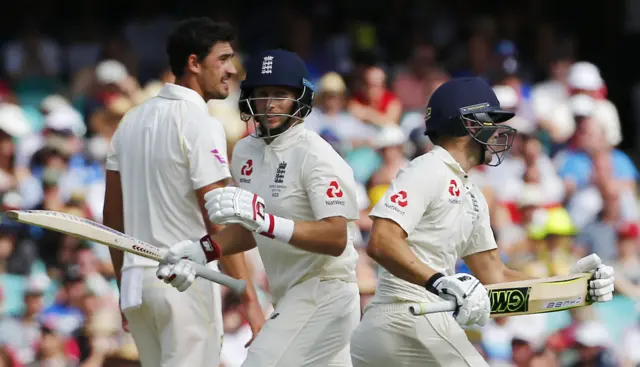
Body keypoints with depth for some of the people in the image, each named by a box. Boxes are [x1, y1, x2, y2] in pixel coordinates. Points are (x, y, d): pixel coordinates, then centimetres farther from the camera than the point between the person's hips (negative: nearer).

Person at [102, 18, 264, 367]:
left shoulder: (132, 119, 12)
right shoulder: (200, 124, -12)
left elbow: (112, 212, 16)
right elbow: (217, 222, -18)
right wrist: (250, 299, -18)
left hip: (137, 278, 8)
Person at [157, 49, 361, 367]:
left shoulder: (316, 156, -17)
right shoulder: (246, 152, 8)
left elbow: (336, 239, -28)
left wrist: (265, 220, -39)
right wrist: (203, 250, -1)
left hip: (325, 294, -9)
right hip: (289, 298, 9)